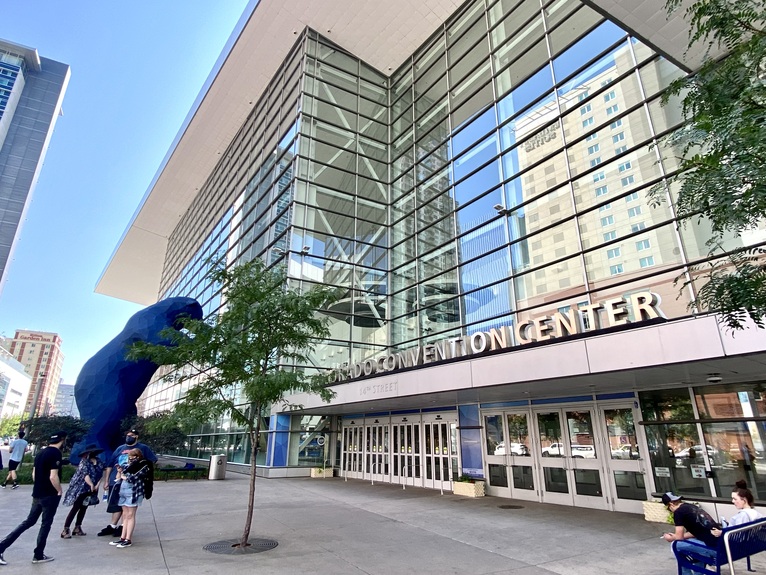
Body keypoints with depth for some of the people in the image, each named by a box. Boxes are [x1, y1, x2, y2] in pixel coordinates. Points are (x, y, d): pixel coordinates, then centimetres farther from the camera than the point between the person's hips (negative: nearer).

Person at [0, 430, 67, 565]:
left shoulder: (41, 452, 8)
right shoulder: (56, 453, -20)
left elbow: (34, 474, 14)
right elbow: (53, 476, -24)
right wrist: (59, 491, -9)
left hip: (37, 494, 8)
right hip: (50, 495, -8)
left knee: (29, 521, 17)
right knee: (46, 524, 6)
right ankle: (38, 555, 16)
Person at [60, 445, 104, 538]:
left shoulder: (99, 462, 5)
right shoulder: (84, 461, -12)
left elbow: (100, 475, 2)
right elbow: (85, 474, -20)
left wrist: (97, 486, -11)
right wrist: (91, 485, -28)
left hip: (90, 490, 6)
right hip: (79, 488, -6)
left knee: (83, 508, 10)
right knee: (75, 508, -5)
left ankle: (77, 528, 20)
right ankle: (65, 530, 1)